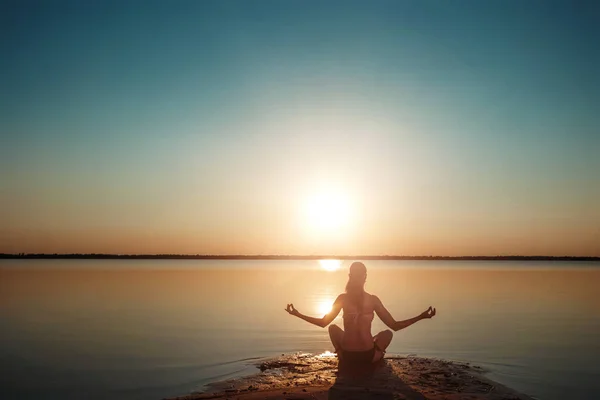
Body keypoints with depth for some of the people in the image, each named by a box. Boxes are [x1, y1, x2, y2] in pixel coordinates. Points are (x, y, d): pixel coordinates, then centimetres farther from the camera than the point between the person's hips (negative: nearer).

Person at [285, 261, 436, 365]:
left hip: (346, 355, 1)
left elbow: (323, 322, 2)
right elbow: (395, 326, -6)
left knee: (333, 328, 30)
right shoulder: (373, 299, -7)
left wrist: (297, 314, 11)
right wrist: (422, 316, 1)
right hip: (368, 356, 0)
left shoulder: (342, 298, -5)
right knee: (387, 333, 28)